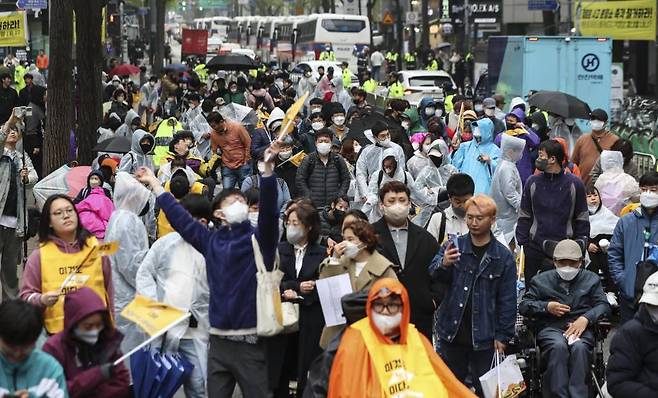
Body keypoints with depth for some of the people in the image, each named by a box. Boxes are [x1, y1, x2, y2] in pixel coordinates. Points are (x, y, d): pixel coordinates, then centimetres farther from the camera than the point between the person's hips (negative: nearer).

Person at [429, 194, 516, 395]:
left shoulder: (503, 256, -2)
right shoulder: (454, 246, 1)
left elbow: (507, 301, 0)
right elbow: (433, 274, -10)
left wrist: (503, 336, -4)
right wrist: (443, 264, -33)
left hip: (484, 336, -2)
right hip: (452, 332, 2)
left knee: (484, 389, 5)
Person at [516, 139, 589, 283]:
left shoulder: (574, 184, 0)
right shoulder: (532, 182, 5)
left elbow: (582, 219, 5)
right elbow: (524, 217, 9)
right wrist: (522, 243, 1)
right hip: (535, 248, 2)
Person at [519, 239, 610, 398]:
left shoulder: (591, 279, 19)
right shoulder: (541, 280, 19)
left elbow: (603, 305, 9)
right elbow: (523, 306, 12)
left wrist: (586, 318, -11)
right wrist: (547, 307, -5)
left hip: (580, 327, 0)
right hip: (550, 328, 0)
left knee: (580, 347, -35)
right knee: (558, 346, -35)